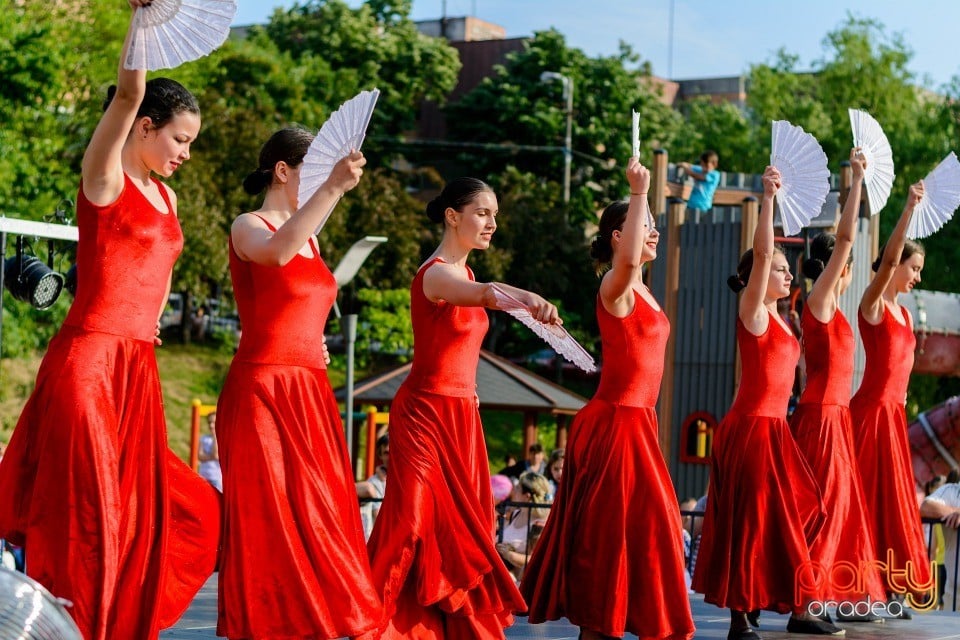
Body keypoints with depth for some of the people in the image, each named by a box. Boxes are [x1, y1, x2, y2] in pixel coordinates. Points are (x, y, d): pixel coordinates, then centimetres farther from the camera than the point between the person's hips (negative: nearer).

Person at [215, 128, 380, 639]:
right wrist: (332, 188, -39)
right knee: (269, 520, -8)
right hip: (262, 391, -8)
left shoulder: (309, 238, 17)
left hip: (310, 394, 8)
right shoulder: (248, 227, -6)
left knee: (315, 518, 4)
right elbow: (276, 252, -32)